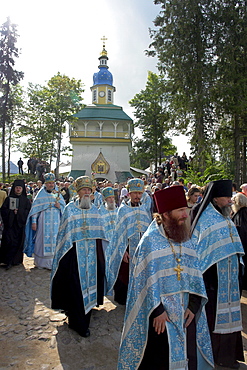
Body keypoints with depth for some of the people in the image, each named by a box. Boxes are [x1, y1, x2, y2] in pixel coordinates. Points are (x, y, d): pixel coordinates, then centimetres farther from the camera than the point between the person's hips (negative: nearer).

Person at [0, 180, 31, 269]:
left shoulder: (25, 200, 6)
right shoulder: (9, 199, 6)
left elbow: (29, 211, 0)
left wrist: (19, 212, -12)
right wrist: (12, 212, -13)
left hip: (20, 224, 1)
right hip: (10, 224, -1)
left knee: (19, 242, 3)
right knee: (9, 241, -7)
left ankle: (17, 259, 17)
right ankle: (9, 261, 2)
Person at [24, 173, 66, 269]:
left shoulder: (58, 195, 11)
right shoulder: (41, 195, 4)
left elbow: (64, 207, 12)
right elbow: (35, 208, -1)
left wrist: (59, 206, -10)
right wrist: (34, 222, -7)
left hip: (55, 223, 2)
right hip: (43, 223, -2)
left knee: (54, 241, 1)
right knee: (43, 240, 1)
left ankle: (52, 262, 10)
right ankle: (41, 262, 15)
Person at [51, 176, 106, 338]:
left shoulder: (94, 209, 7)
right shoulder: (70, 208, -5)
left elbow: (99, 233, 12)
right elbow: (65, 233, -4)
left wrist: (100, 252, 11)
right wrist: (65, 253, -7)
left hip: (92, 253, 4)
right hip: (75, 253, -4)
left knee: (90, 282, 12)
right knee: (76, 286, 1)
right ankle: (79, 323, 15)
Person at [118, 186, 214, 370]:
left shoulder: (186, 239, 2)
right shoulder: (151, 240, -15)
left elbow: (195, 274, 2)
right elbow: (149, 279, -15)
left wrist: (194, 305, -7)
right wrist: (157, 311, -16)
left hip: (186, 313, 5)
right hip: (160, 312, -5)